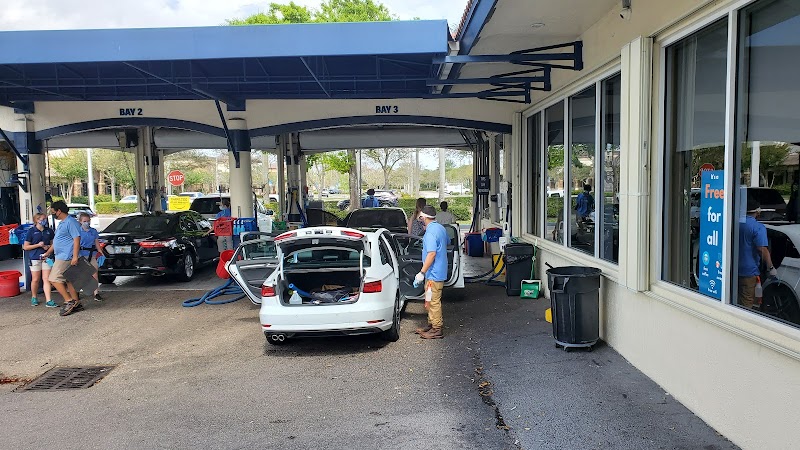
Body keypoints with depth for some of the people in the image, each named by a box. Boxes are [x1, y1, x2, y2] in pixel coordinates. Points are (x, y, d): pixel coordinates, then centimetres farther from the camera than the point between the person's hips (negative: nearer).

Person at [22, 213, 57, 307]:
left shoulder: (49, 231, 9)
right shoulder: (31, 231, -2)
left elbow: (53, 243, 19)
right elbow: (25, 247, -2)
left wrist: (48, 246, -3)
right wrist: (38, 245, -13)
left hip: (46, 257, 2)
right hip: (35, 258, -2)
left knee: (46, 279, -2)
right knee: (35, 279, 7)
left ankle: (48, 301, -5)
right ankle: (34, 298, 28)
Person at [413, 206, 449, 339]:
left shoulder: (430, 232, -22)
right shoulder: (440, 228, 9)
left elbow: (432, 253, -29)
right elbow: (447, 241, 28)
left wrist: (422, 273, -27)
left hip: (433, 273, -10)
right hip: (439, 271, 10)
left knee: (433, 302, -2)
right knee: (431, 301, 19)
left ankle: (436, 330, 5)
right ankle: (432, 324, 29)